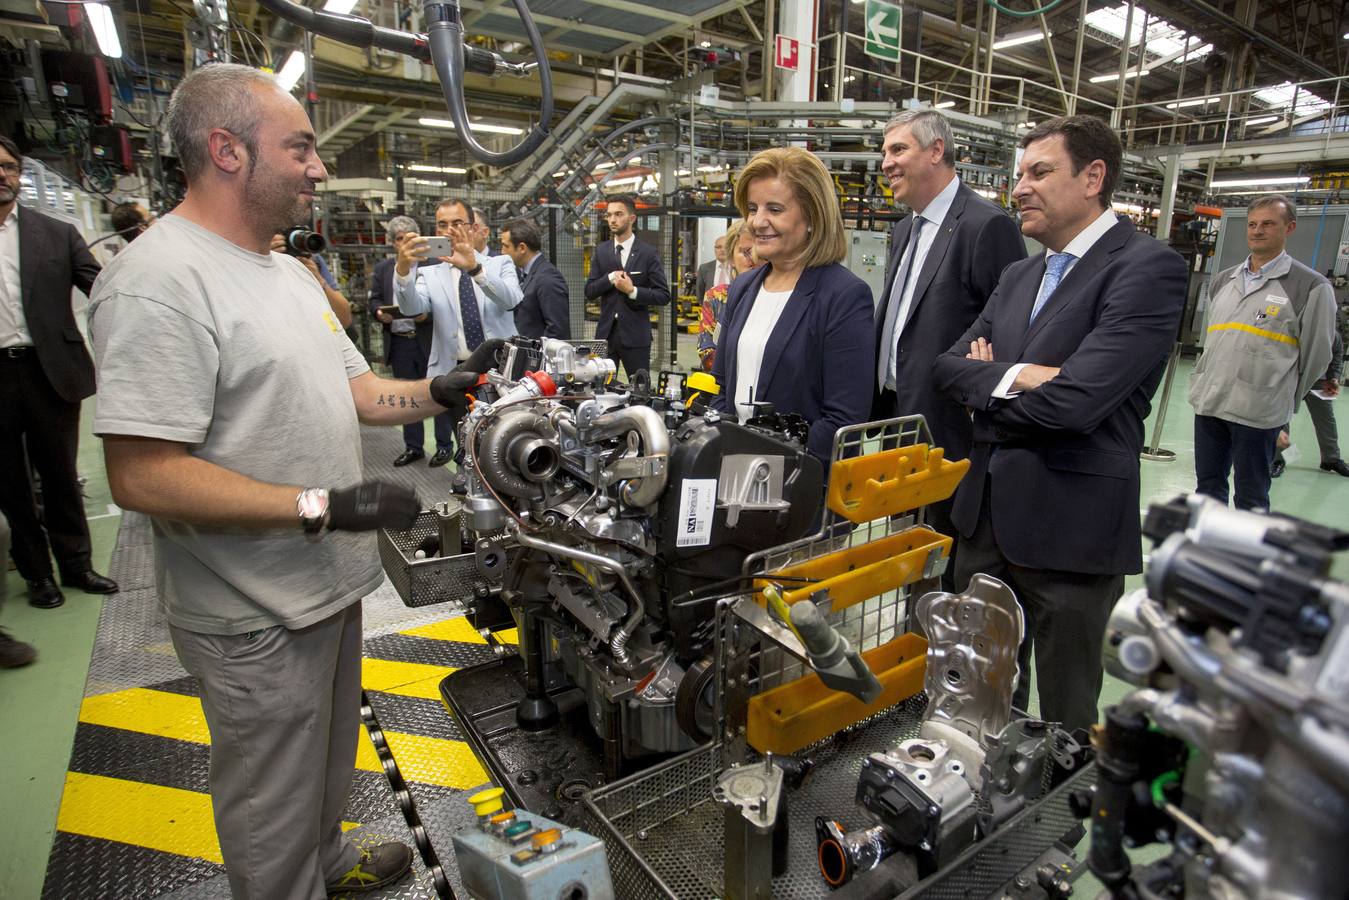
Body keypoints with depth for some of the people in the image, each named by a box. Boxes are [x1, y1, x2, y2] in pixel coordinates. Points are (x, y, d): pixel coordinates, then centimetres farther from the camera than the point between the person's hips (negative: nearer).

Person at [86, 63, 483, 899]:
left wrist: (440, 392, -3)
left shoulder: (289, 270, 9)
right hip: (256, 615, -9)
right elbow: (142, 475, -26)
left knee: (327, 758, 29)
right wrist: (323, 507, -26)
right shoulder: (159, 281, -22)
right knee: (273, 807, 14)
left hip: (331, 580, 9)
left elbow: (353, 388, 13)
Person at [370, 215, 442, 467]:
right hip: (398, 342, 5)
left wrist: (427, 314, -22)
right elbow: (374, 300, 12)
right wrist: (380, 313, -9)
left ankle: (444, 445, 14)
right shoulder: (382, 268, 13)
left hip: (430, 340, -4)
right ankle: (413, 447, 21)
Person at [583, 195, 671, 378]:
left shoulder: (648, 253, -2)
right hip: (606, 332, 3)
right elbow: (589, 292, 5)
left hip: (635, 334, -3)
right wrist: (610, 278, -11)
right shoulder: (601, 251, 9)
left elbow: (663, 296, -6)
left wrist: (633, 291, -18)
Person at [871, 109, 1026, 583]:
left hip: (950, 432, -8)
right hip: (901, 424, 9)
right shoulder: (905, 230, 14)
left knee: (951, 569, 7)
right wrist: (881, 409, 13)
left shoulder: (988, 225, -14)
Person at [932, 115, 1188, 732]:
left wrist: (983, 391, -7)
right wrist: (1013, 377, -16)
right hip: (987, 514, 7)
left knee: (1064, 717, 13)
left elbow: (1074, 399, -24)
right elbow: (948, 365, 3)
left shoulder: (1148, 267, -12)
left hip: (1071, 525, -7)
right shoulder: (1018, 276, 13)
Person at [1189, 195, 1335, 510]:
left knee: (1251, 497, 6)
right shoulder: (1223, 280, 12)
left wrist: (1285, 401, 8)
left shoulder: (1311, 286, -3)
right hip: (1208, 402, 5)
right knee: (1207, 487, 15)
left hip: (1258, 412, -5)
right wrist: (1204, 381, 16)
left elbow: (1315, 356, 2)